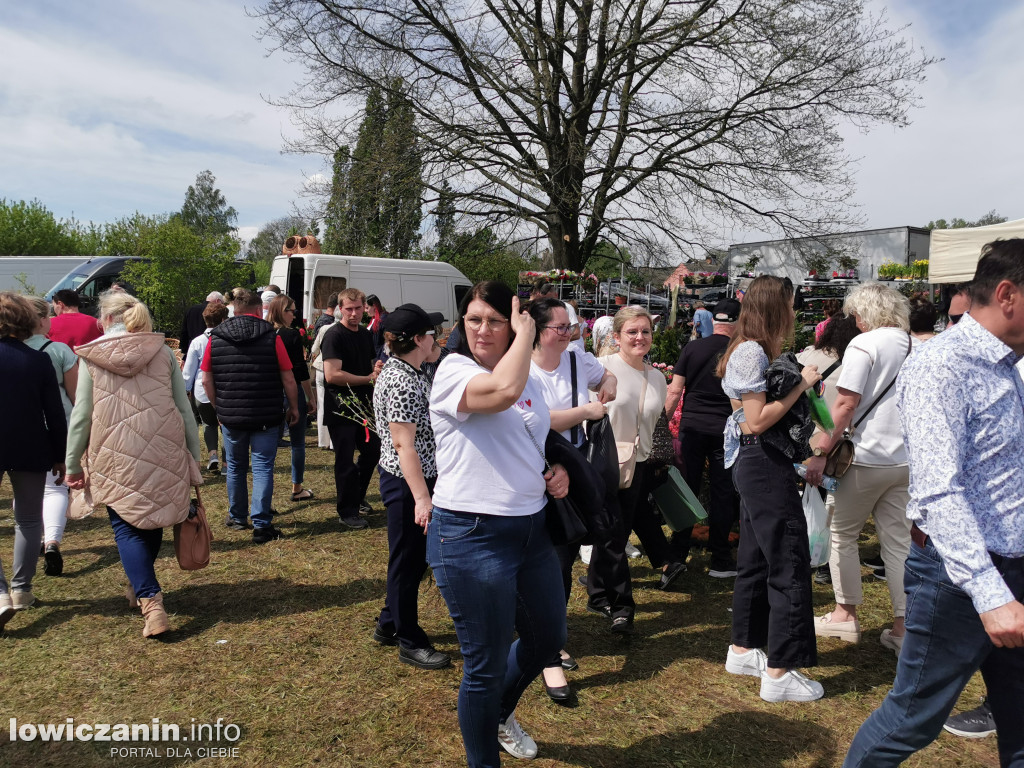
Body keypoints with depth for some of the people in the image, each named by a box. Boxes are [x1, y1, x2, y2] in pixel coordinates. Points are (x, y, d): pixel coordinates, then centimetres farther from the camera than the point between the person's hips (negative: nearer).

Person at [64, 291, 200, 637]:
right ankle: (143, 586, 35)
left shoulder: (92, 357, -1)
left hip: (117, 458, -2)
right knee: (152, 521, 18)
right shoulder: (163, 352, 2)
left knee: (127, 527, 5)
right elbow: (184, 408, 3)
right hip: (164, 454, 2)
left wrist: (73, 465, 10)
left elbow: (81, 415, 0)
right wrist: (194, 459, 11)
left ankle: (151, 602, -9)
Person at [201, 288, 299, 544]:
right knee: (263, 468, 3)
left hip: (230, 415, 3)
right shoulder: (271, 336, -7)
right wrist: (293, 408, 7)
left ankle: (237, 517, 32)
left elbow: (206, 380, 4)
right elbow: (288, 380, -6)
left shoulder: (215, 337, 1)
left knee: (235, 467, 18)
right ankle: (261, 525, 0)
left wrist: (219, 408, 16)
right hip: (266, 416, -3)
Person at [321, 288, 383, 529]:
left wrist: (378, 367, 0)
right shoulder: (334, 335, -14)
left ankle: (357, 498, 36)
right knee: (345, 461, 1)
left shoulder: (366, 334, 10)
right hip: (341, 408, -7)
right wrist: (369, 378, -18)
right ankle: (348, 512, 14)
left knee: (373, 451, 15)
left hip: (363, 406, 8)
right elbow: (332, 375, -23)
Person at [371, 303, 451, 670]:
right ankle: (410, 642, 22)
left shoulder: (412, 373, 9)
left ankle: (388, 624, 38)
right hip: (406, 482, -10)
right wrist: (421, 498, -28)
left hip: (417, 478, 10)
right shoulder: (401, 382, -23)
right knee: (407, 561, 5)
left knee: (414, 557, 22)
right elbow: (404, 445, -27)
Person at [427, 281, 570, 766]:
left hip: (531, 528, 8)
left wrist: (559, 471, 4)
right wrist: (526, 332, -19)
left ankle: (499, 713, 52)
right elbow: (503, 391, -35)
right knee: (486, 667, 6)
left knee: (548, 637, 23)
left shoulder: (527, 379, 11)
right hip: (472, 535, -8)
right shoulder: (453, 371, -13)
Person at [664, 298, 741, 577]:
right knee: (723, 494, 6)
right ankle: (720, 561, 13)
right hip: (725, 430, -2)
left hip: (691, 427, 2)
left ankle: (677, 554, 17)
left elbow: (675, 390, -1)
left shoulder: (692, 348, 1)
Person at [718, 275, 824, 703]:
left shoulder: (749, 350, 15)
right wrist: (800, 385, -16)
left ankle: (743, 651, 29)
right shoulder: (752, 352, -16)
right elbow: (757, 422, -22)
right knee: (789, 565, -5)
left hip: (756, 465, 11)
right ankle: (778, 674, 3)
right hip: (764, 464, -11)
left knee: (756, 560, 17)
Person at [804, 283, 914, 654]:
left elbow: (846, 404, -18)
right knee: (897, 540, 11)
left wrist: (821, 452, -16)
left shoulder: (864, 344, -11)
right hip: (906, 459, 6)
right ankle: (903, 627, 13)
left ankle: (846, 614, 17)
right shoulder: (915, 347, 10)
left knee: (842, 533, 9)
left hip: (868, 457, -6)